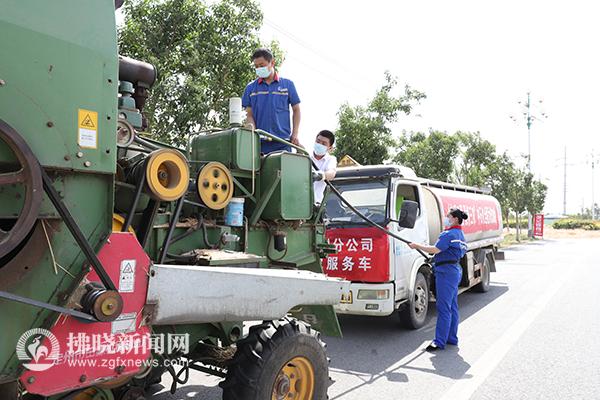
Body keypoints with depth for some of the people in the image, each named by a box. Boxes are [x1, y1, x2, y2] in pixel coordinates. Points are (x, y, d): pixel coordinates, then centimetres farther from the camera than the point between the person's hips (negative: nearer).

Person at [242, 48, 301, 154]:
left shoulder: (287, 84, 7)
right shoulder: (251, 88, 10)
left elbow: (296, 110, 11)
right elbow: (249, 115, 9)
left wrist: (294, 135, 1)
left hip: (282, 142, -1)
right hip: (259, 142, 1)